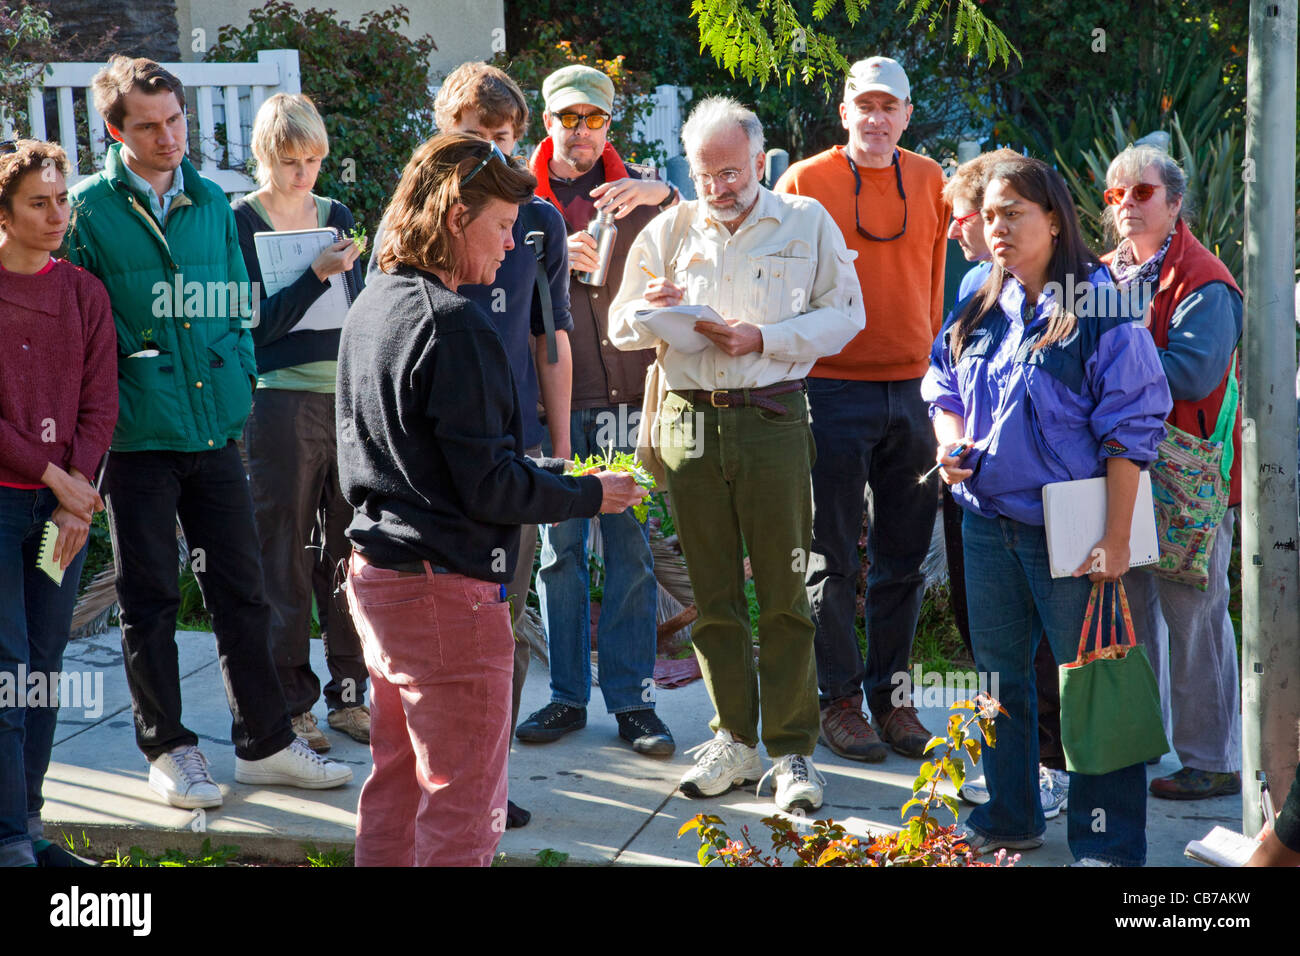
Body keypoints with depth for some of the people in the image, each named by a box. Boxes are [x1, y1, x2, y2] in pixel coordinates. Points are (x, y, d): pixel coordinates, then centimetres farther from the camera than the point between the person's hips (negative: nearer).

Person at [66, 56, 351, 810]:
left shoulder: (212, 202, 10)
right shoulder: (89, 209, -4)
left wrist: (239, 382, 8)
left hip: (215, 428, 4)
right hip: (136, 436, -4)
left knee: (243, 589, 8)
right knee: (150, 601, 6)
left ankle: (266, 742, 19)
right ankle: (170, 749, 18)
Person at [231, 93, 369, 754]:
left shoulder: (335, 216, 13)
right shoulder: (241, 222, -2)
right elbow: (258, 321, -11)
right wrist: (318, 275, -21)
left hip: (350, 397, 5)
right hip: (281, 402, -4)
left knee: (354, 549, 5)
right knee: (285, 558, 1)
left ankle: (349, 693, 16)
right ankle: (291, 704, 10)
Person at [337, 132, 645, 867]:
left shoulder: (372, 306, 11)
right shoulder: (452, 325, -19)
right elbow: (488, 486, -19)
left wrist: (552, 470, 15)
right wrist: (590, 495, -4)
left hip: (377, 576, 10)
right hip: (447, 587, -10)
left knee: (395, 787, 19)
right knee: (464, 809, 0)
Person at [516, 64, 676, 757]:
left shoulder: (638, 189, 7)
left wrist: (662, 196, -24)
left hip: (626, 393, 0)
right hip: (552, 395, 1)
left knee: (631, 549, 1)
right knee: (559, 549, 6)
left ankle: (632, 698, 8)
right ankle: (568, 694, 16)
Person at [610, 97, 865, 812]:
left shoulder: (807, 222, 6)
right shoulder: (668, 231, 13)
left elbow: (844, 315, 1)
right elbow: (620, 327, 13)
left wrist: (763, 338, -12)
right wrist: (651, 311, -11)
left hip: (771, 422, -3)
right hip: (689, 423, 3)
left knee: (783, 593, -3)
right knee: (712, 593, 6)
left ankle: (792, 749, 4)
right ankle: (734, 741, 15)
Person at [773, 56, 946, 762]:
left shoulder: (930, 182, 9)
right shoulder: (805, 182, -1)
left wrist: (929, 352, 12)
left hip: (911, 389, 3)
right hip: (833, 390, -3)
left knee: (904, 558, 8)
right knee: (833, 559, 2)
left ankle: (891, 693, 19)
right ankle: (839, 698, 12)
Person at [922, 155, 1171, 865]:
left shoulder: (1099, 306, -12)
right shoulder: (979, 307, 7)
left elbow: (1130, 427, -13)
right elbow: (943, 386, 21)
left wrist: (1115, 538, -17)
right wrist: (949, 442, -2)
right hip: (988, 522, 7)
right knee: (998, 674, 16)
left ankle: (1109, 842, 11)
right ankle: (1009, 817, 31)